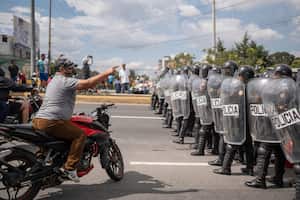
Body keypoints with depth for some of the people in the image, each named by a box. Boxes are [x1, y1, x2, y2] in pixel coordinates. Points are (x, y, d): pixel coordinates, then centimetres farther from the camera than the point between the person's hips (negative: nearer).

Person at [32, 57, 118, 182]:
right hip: (51, 122, -10)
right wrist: (107, 73, -11)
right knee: (80, 134, -8)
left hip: (38, 120, 10)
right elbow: (88, 83, -16)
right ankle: (69, 167, -12)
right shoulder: (65, 81, -9)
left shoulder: (55, 80, 24)